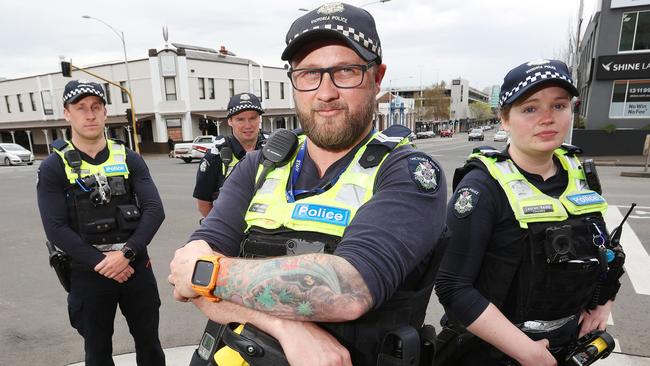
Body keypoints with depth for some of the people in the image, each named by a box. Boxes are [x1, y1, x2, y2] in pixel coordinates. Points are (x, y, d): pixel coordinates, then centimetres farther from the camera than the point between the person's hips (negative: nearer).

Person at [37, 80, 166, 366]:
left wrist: (126, 253, -19)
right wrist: (101, 263, -18)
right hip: (87, 274, -1)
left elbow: (154, 210, -7)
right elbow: (56, 229, -11)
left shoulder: (130, 160, 1)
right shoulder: (54, 168, -3)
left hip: (136, 267, 1)